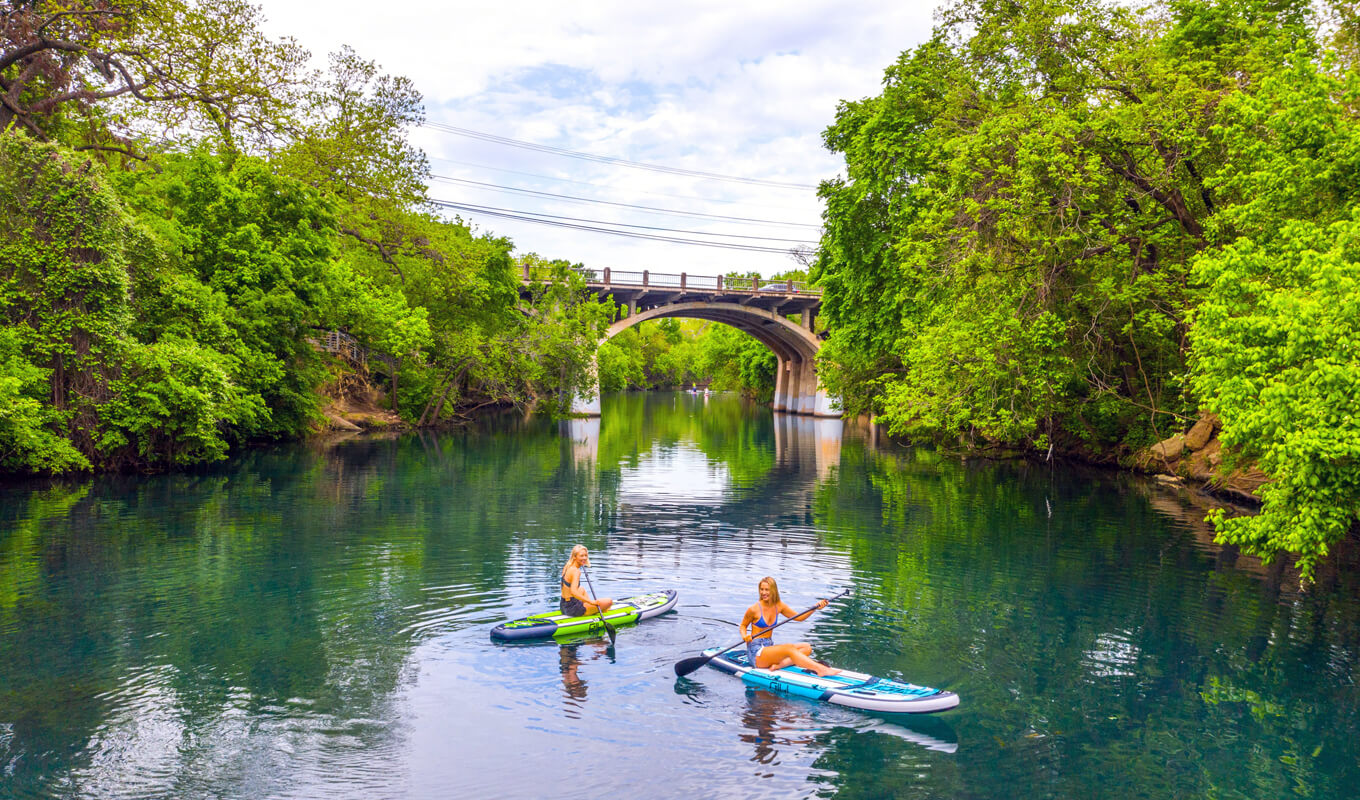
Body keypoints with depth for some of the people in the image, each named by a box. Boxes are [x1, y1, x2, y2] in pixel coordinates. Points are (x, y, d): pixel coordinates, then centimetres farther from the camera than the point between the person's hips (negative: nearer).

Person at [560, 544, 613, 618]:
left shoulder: (567, 568, 8)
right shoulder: (576, 571, -19)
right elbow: (573, 592, -34)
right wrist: (591, 602, -31)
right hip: (572, 607, -10)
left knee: (582, 590, 41)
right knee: (609, 601, -10)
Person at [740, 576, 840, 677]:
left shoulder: (779, 606, 6)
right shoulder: (754, 609, -9)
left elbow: (799, 617, 12)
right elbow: (743, 625, 6)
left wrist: (815, 607, -1)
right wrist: (745, 636, -15)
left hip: (769, 646, 8)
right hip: (756, 652, -8)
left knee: (806, 647, -6)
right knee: (790, 648, -29)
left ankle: (778, 666, -26)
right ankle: (821, 670, -41)